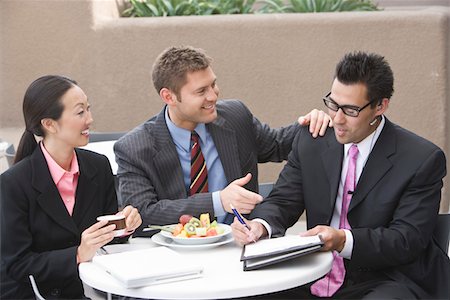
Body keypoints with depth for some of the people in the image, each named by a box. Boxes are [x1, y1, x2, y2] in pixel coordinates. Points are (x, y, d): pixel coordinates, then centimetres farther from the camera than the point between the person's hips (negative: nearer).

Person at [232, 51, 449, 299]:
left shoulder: (423, 160, -8)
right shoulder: (311, 142, 6)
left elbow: (408, 239, -13)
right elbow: (281, 201, 6)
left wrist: (344, 240, -29)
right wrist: (261, 225, -19)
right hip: (315, 280, 5)